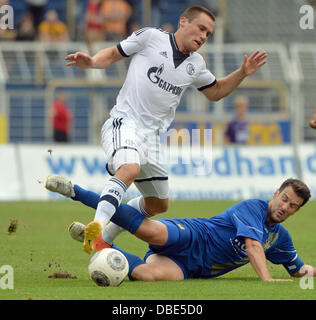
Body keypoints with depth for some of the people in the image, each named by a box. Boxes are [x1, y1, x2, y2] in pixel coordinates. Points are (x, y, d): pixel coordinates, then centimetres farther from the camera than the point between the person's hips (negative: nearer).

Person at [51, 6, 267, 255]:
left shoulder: (196, 65, 15)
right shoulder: (151, 37, -1)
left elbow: (215, 92, 30)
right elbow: (113, 54, 7)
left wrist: (242, 73, 16)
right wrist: (91, 62, -13)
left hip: (151, 135, 7)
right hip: (124, 121, -7)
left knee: (159, 204, 14)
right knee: (130, 169, -37)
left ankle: (105, 237, 28)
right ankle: (95, 227, -47)